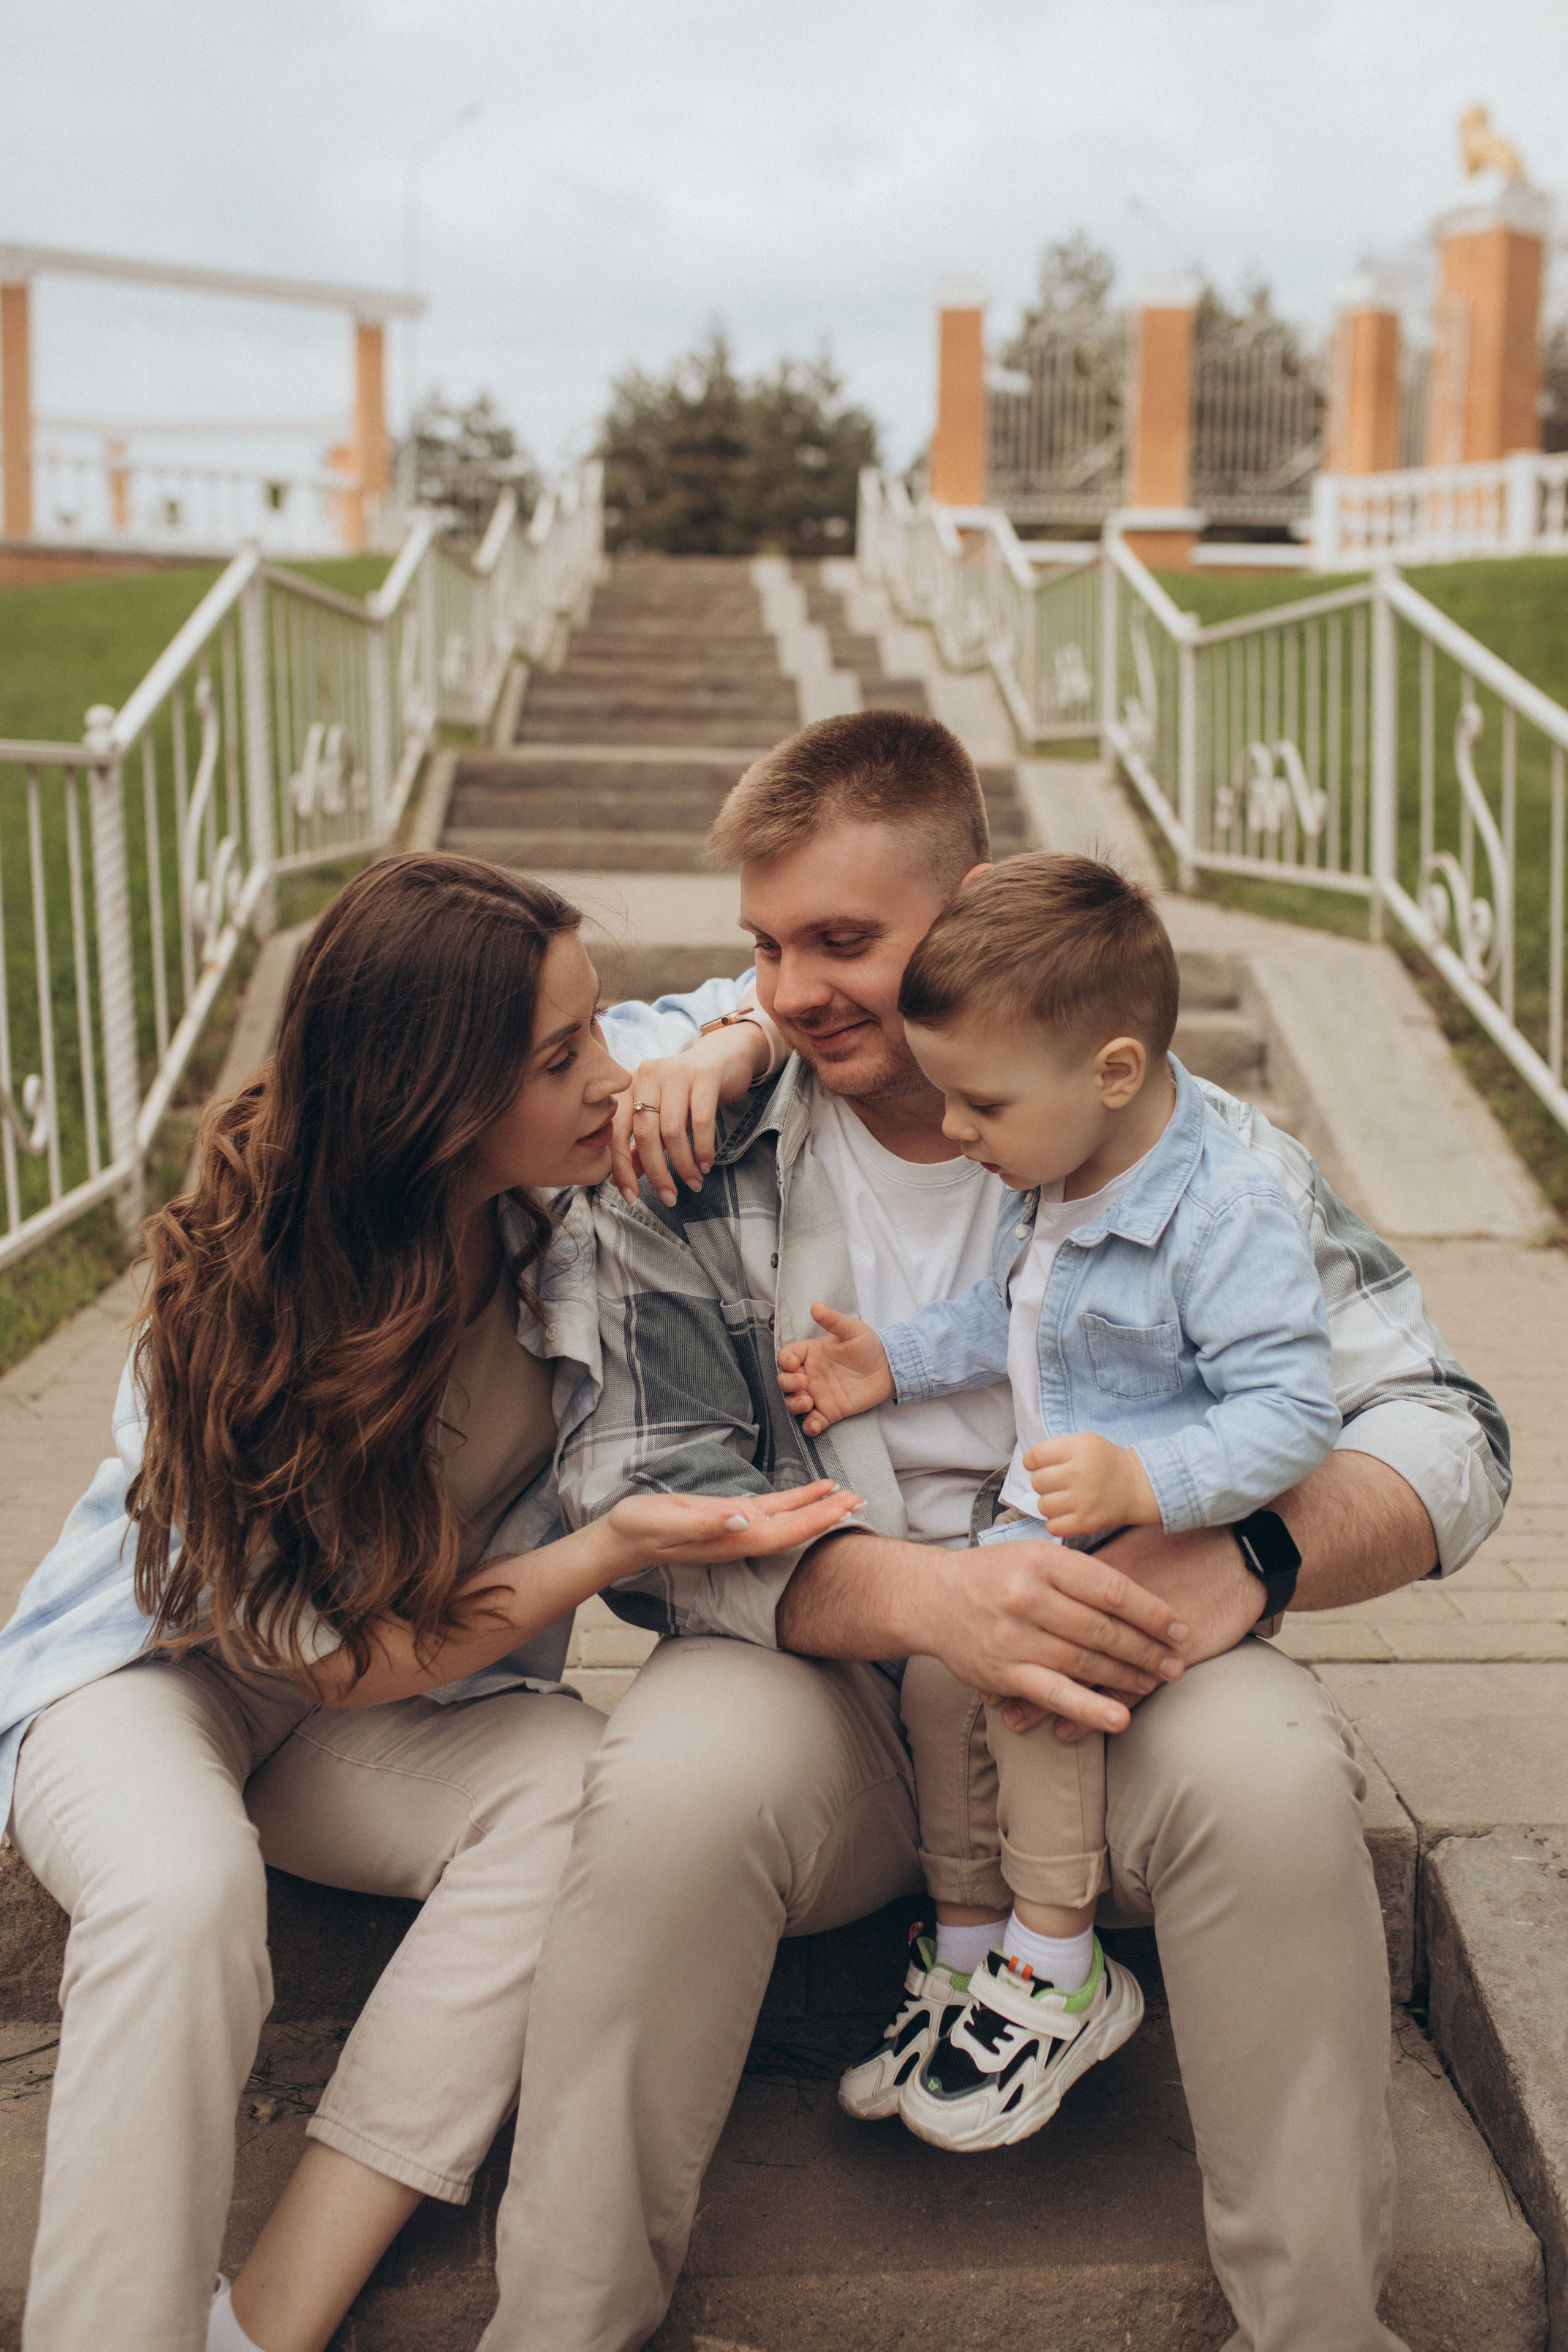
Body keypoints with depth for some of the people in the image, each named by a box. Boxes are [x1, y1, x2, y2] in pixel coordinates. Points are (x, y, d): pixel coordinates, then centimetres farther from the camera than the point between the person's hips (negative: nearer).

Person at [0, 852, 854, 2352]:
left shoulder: (556, 1172, -14)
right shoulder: (246, 1299, -28)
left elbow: (752, 995, 3)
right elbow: (337, 1657, -22)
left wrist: (721, 1059, -22)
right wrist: (613, 1548, -32)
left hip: (422, 1684, 4)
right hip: (164, 1658, -4)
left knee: (574, 1792, -29)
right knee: (184, 1892, -38)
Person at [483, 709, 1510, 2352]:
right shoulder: (697, 1168, -3)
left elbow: (1443, 1434, -4)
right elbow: (639, 1500, -9)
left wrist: (1244, 1555, -26)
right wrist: (928, 1595, -27)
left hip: (1112, 1675, 1)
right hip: (815, 1684, 0)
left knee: (1270, 1768, -30)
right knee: (680, 1778, -31)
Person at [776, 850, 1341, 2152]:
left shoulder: (1228, 1216, -26)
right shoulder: (1047, 1176, 0)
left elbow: (1291, 1411, -28)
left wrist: (1143, 1481, -41)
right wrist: (896, 1362, 10)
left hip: (1177, 1532, -8)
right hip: (1047, 1512, 8)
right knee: (935, 1667, -2)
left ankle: (1060, 1976, -5)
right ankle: (967, 1958, 17)